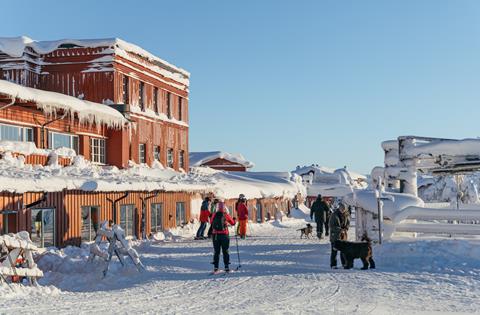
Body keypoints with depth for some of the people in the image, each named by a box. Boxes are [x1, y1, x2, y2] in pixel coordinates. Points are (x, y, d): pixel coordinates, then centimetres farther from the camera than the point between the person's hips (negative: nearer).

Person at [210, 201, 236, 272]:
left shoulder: (214, 215, -2)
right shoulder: (226, 215, -7)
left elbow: (211, 222, 14)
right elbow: (233, 223, 4)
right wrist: (234, 220, 27)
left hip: (215, 235, 2)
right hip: (224, 235, -2)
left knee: (216, 251, 10)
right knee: (225, 251, 6)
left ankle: (215, 267, 8)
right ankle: (227, 267, 4)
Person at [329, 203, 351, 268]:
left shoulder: (346, 214, 2)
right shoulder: (334, 215, -14)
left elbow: (348, 222, 13)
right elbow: (331, 226, -14)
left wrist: (346, 228, -7)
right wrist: (340, 230, -22)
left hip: (343, 234, 5)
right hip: (335, 235, -5)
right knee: (334, 250, -3)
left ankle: (344, 263, 19)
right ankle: (333, 265, 2)